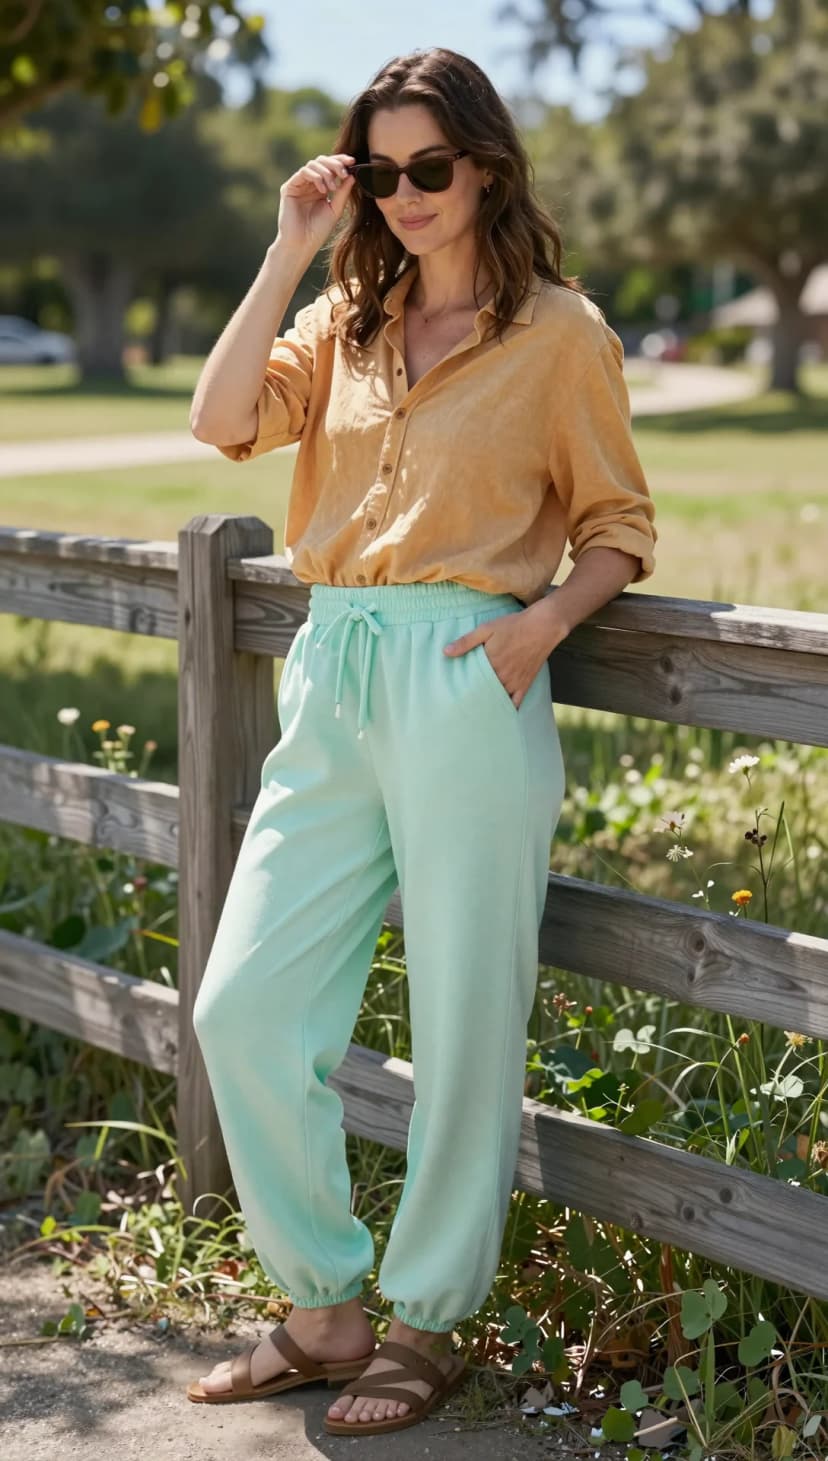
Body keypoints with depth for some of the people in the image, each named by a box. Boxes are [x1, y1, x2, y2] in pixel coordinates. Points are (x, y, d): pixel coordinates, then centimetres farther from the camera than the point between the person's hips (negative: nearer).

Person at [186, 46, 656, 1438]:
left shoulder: (558, 329, 2)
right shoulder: (348, 319, 16)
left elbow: (620, 527, 4)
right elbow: (225, 419, 1)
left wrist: (541, 619, -15)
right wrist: (291, 247, 1)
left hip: (464, 686, -5)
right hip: (330, 681, 6)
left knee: (463, 1026, 2)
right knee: (242, 1008, 3)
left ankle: (431, 1325, 19)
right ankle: (325, 1306, 19)